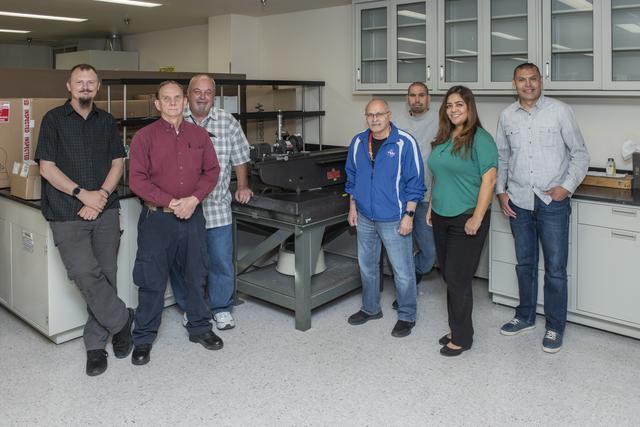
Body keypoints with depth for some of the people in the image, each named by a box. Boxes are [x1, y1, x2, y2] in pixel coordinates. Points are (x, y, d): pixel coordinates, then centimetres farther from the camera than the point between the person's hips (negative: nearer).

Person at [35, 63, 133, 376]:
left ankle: (95, 344, 16)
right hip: (67, 214, -3)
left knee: (106, 276, 2)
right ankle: (121, 321, 7)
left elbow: (117, 163, 9)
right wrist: (83, 194, -12)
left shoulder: (106, 121, 13)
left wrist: (102, 194, -7)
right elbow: (47, 168, -3)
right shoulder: (53, 119, 3)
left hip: (105, 211, 3)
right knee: (86, 274, -16)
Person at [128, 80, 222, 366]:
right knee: (152, 280, 4)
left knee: (195, 275, 14)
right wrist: (170, 203, -17)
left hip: (193, 215, 3)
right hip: (157, 218, -3)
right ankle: (143, 338, 19)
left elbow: (211, 171, 7)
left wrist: (194, 199, -9)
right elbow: (137, 179, -9)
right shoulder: (145, 136, -4)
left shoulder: (199, 135, 7)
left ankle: (199, 327, 31)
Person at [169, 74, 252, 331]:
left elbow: (240, 159, 13)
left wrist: (242, 186, 9)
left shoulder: (228, 123, 4)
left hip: (217, 206, 1)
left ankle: (222, 309, 24)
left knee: (222, 261, 6)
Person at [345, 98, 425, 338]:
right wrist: (353, 208, 11)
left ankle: (407, 316, 20)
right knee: (367, 265, 18)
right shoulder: (358, 142, 4)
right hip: (365, 217, 6)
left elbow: (415, 182, -11)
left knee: (402, 270, 2)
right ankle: (370, 308, 36)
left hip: (393, 219, -5)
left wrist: (408, 215, -14)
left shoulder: (405, 143, -12)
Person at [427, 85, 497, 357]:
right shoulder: (442, 139, 11)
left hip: (466, 220, -7)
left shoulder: (480, 139, -11)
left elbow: (489, 179, -16)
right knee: (448, 276, 14)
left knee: (457, 278, -2)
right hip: (441, 218, 7)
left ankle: (462, 338, 14)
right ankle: (455, 328, 29)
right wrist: (432, 207, 15)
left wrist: (477, 218, -19)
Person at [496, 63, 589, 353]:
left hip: (552, 202, -3)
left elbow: (580, 154, 1)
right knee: (525, 264, 15)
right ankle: (525, 317, 31)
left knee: (555, 268, 2)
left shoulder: (560, 111, -3)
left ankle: (555, 327, 16)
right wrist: (501, 191, 5)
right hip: (518, 202, 3)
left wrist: (567, 186, -10)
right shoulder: (507, 116, 7)